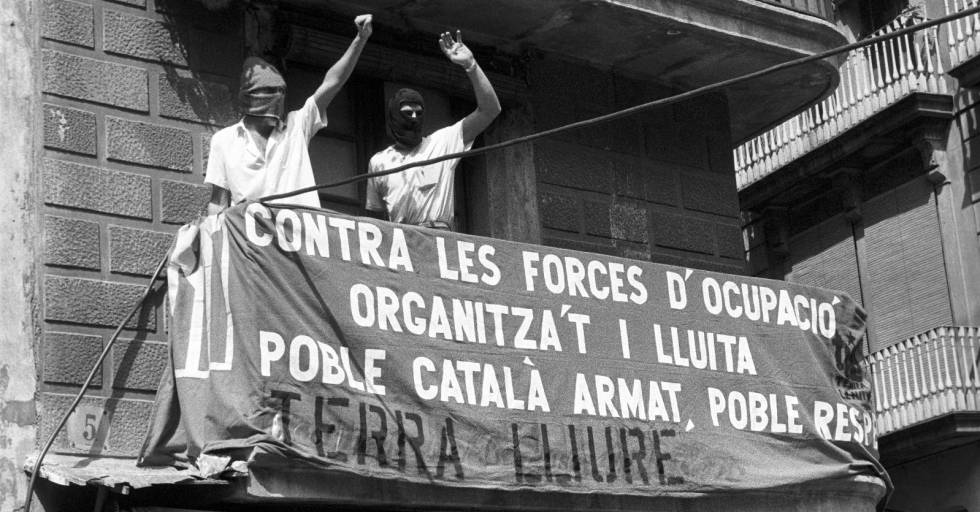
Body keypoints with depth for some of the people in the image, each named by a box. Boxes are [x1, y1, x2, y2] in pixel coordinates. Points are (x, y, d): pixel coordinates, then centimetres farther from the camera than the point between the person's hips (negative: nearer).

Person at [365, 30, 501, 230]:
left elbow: (490, 109, 7)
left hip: (439, 237, -1)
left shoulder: (442, 142, 14)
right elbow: (375, 212, 26)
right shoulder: (378, 161, 21)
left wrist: (470, 64, 0)